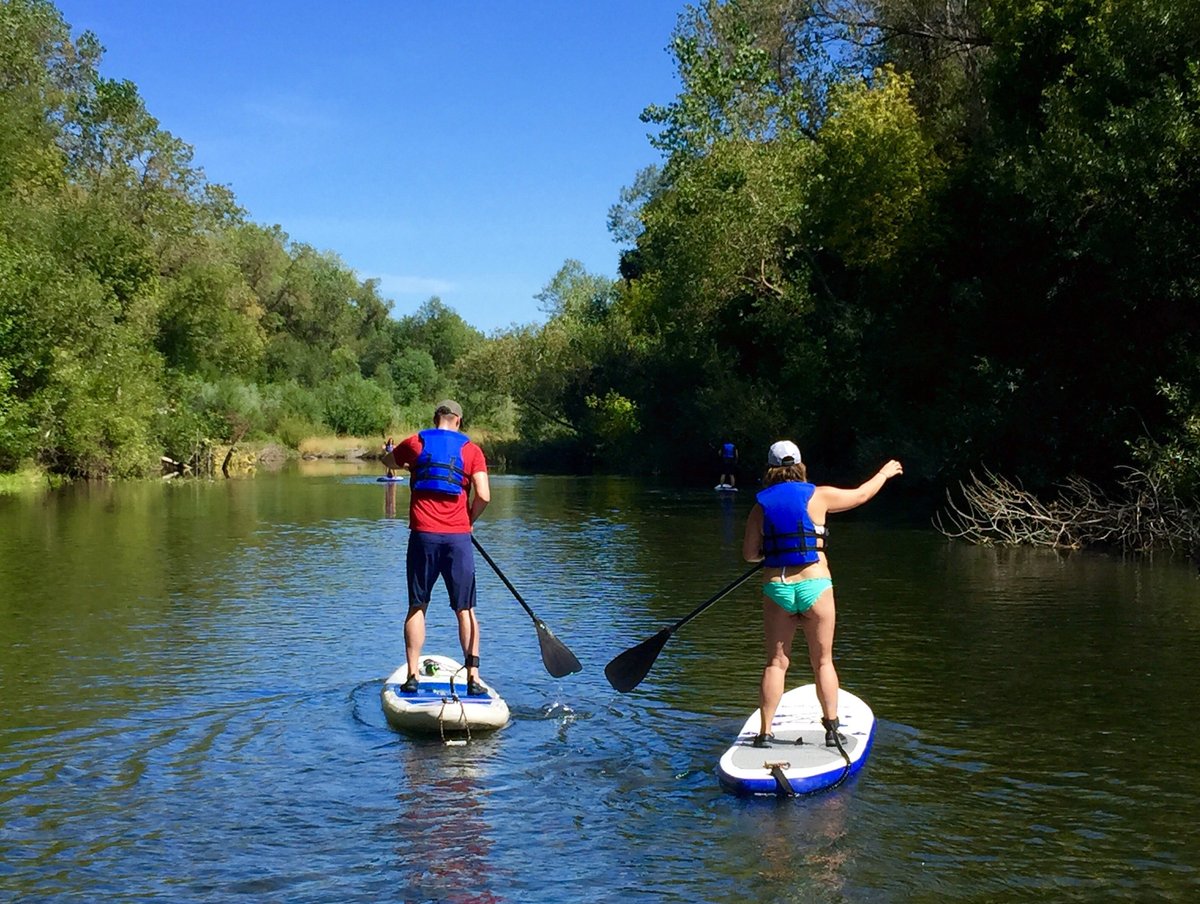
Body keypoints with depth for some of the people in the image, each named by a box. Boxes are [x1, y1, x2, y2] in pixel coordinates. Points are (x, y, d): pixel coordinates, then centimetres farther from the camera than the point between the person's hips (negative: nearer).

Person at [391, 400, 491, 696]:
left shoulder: (415, 443, 6)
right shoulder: (471, 449, 4)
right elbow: (484, 496, -6)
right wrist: (469, 520, 11)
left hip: (423, 535, 0)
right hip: (458, 538, 0)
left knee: (417, 607, 8)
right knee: (465, 610, 5)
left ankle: (412, 675, 5)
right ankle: (473, 677, 2)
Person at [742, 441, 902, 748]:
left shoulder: (760, 506, 3)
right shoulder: (817, 495, -1)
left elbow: (750, 554, 4)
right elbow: (861, 494, 14)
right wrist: (885, 473, 31)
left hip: (776, 587, 1)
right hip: (814, 585, -1)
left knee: (775, 662, 8)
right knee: (823, 662, 9)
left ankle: (765, 732, 6)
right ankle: (832, 729, 11)